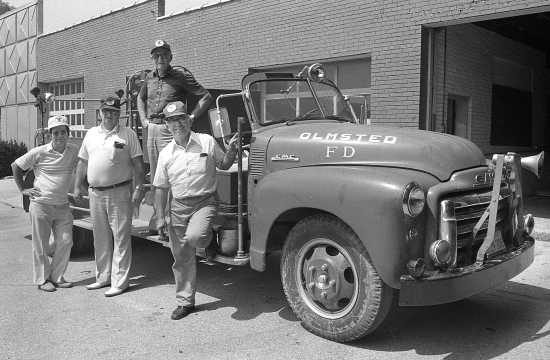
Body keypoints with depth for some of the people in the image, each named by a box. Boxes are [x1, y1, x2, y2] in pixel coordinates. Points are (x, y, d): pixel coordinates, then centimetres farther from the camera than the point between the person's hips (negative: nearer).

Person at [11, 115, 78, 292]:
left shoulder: (74, 151, 1)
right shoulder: (39, 152, -7)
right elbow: (16, 166, 5)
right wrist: (22, 189, 3)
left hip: (63, 206, 3)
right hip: (41, 205, -3)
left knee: (65, 241, 3)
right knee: (41, 244, 4)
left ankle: (56, 277, 20)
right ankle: (42, 279, 18)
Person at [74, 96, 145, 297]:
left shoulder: (128, 135, -2)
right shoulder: (91, 134, 12)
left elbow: (138, 164, -4)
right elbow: (82, 162, 17)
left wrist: (138, 189, -11)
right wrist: (78, 186, 13)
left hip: (119, 192, -5)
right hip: (95, 193, 5)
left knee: (121, 238, -2)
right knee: (100, 238, 14)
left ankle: (119, 281, 4)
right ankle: (103, 277, 27)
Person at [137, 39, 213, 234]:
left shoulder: (181, 76, -3)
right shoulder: (149, 78, 14)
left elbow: (206, 97, -4)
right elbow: (140, 98, 34)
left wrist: (191, 117, -9)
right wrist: (144, 119, 19)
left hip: (170, 130, -6)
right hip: (152, 129, 6)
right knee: (154, 174, 11)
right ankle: (157, 213, 22)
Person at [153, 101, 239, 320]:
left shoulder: (207, 142, -1)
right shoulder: (166, 154, 5)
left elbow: (224, 165, 11)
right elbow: (161, 187, 9)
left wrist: (231, 150, -10)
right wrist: (160, 217, 4)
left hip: (205, 202, -3)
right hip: (178, 207, 3)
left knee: (194, 237, -32)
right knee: (181, 258, 7)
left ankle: (209, 238, 6)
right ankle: (185, 302, 22)